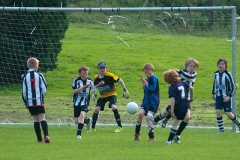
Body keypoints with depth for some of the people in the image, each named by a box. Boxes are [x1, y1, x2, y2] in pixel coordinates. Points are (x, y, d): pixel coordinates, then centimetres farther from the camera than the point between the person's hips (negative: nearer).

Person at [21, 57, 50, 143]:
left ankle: (39, 139, 6)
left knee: (36, 119, 7)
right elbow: (44, 89, 1)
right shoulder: (39, 75, -1)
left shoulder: (24, 76, 0)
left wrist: (25, 101, 13)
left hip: (30, 101, 1)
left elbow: (24, 91, 1)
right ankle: (46, 135, -25)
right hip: (39, 101, -1)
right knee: (42, 118, -5)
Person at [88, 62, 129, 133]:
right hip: (102, 95, 4)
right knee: (96, 109, -8)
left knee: (114, 107, -26)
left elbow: (120, 81, -10)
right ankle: (93, 128, 7)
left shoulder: (109, 75, -18)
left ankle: (120, 127, -16)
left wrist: (125, 90, -12)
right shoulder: (96, 78, -5)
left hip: (111, 94, -4)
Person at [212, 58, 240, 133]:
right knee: (218, 112, -10)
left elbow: (233, 87, -12)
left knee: (229, 114, -3)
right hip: (219, 96, 4)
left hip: (226, 97, -4)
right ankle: (221, 129, -1)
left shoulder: (227, 75, -15)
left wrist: (229, 96, -19)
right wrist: (213, 93, 22)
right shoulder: (216, 74, 1)